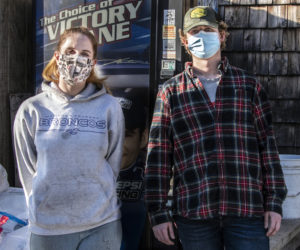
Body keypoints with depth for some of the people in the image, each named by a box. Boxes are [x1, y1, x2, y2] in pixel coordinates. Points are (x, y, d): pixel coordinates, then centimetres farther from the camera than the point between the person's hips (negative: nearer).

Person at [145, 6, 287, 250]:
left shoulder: (248, 84, 8)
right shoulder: (170, 92, 6)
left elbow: (267, 143, 7)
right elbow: (158, 154, 4)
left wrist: (274, 202, 1)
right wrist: (158, 212, -1)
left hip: (248, 210, 0)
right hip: (194, 214, 0)